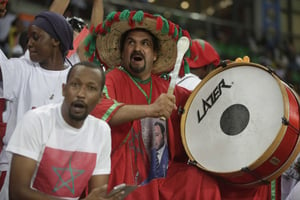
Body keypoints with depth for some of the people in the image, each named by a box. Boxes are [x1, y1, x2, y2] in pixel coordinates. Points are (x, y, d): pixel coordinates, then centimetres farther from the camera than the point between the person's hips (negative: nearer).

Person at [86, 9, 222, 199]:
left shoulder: (166, 87, 12)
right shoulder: (111, 80, -3)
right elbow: (97, 109, -24)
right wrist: (150, 109, -35)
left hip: (165, 176, 5)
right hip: (124, 178, -5)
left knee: (204, 184, -17)